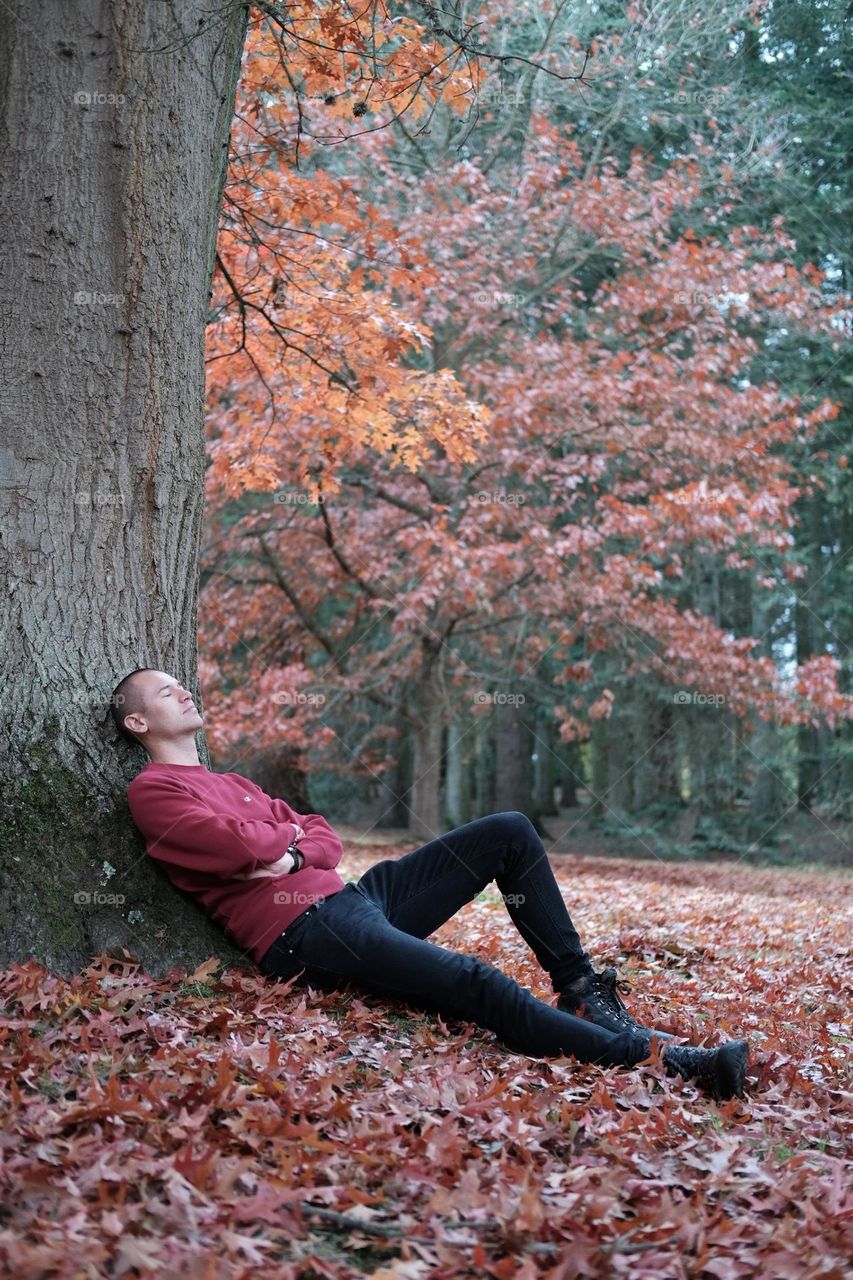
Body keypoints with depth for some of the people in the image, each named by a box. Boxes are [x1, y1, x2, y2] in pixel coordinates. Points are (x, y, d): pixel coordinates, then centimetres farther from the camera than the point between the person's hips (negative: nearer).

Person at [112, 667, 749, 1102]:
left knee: (510, 832, 2)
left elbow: (326, 838, 18)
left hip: (349, 895, 10)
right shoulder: (153, 790, 1)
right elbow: (244, 845, -18)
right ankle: (651, 1056, -28)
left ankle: (579, 986, 4)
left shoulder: (234, 785, 28)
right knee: (474, 982, -28)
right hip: (306, 933, -10)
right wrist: (284, 835, 4)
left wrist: (292, 854, -4)